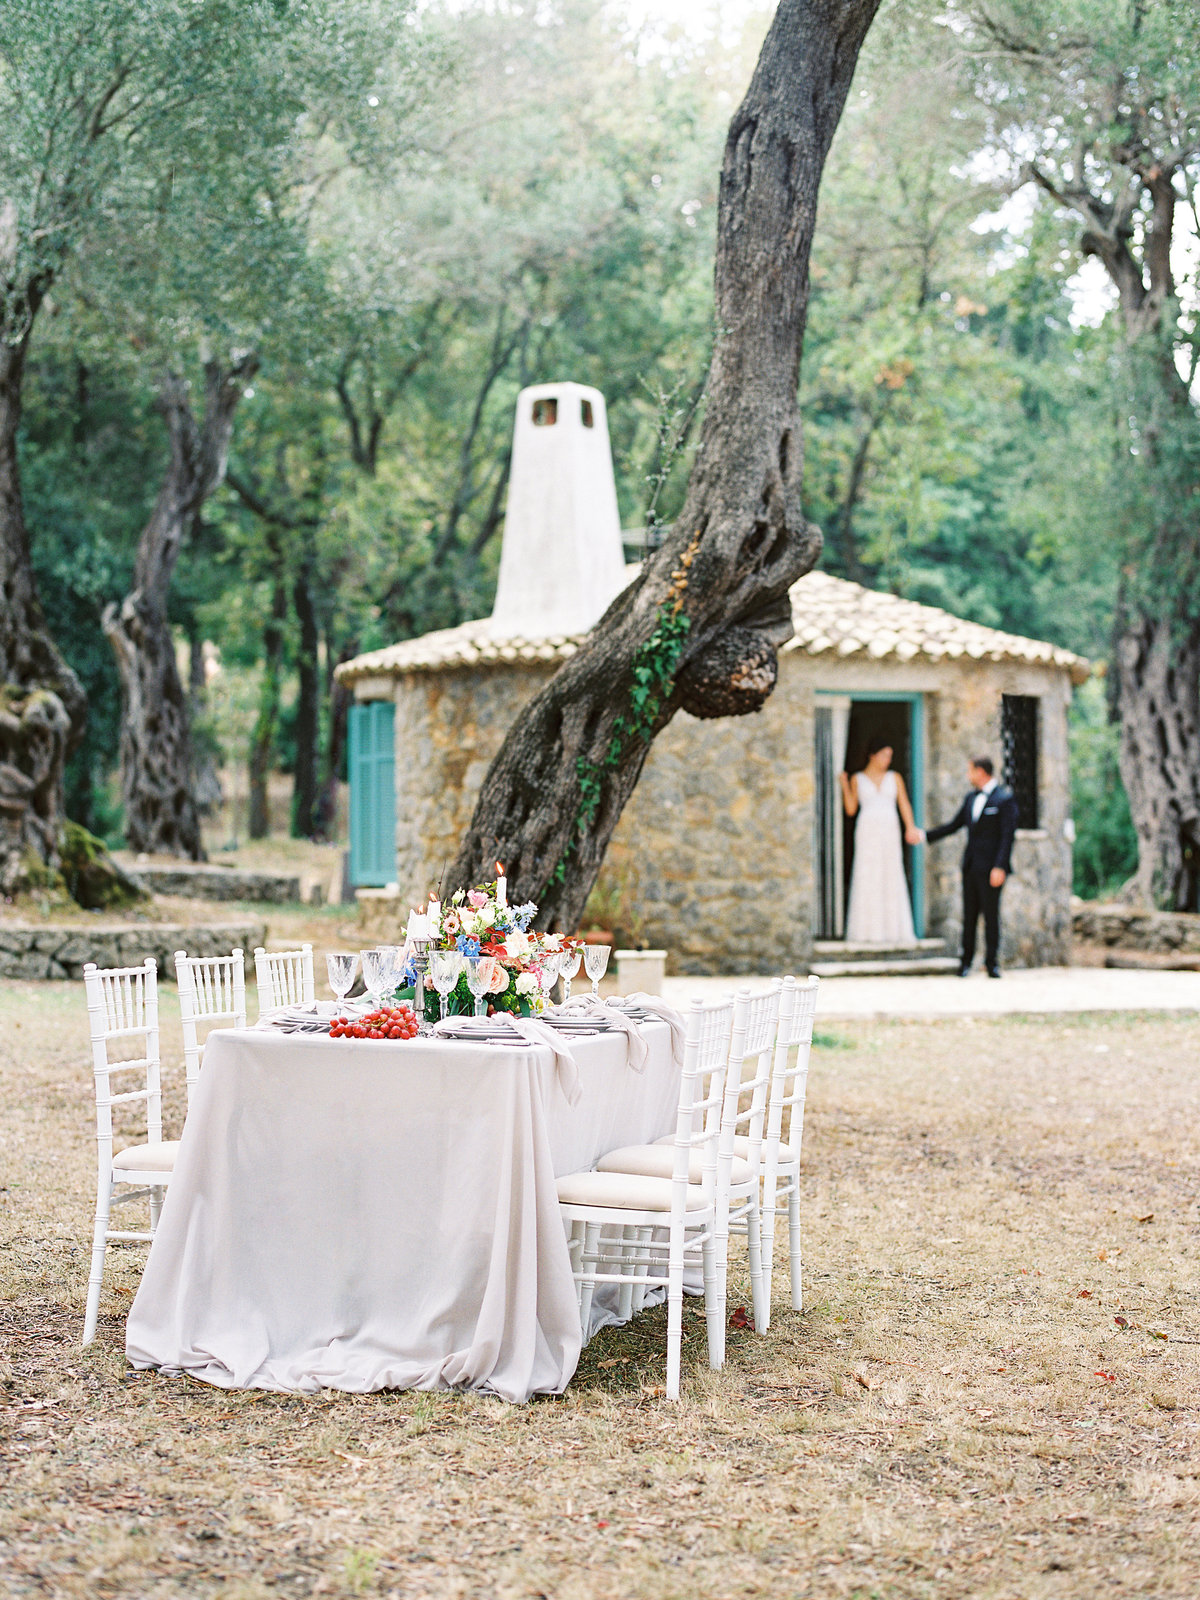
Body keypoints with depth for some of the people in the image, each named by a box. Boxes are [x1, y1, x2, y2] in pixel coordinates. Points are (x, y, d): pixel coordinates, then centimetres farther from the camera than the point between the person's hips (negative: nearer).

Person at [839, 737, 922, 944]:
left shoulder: (895, 778, 12)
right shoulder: (857, 779, 9)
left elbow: (904, 804, 3)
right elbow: (851, 809, 5)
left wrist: (911, 828, -13)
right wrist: (844, 785, -7)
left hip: (890, 833, 2)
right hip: (867, 832, -2)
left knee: (892, 878, -2)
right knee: (866, 879, -7)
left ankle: (894, 930, 0)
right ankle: (866, 932, -8)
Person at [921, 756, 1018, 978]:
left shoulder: (1004, 799, -7)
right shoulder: (971, 797, 15)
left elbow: (1008, 836, -12)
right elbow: (954, 825, 23)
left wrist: (999, 867, -19)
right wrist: (926, 836, 20)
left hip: (990, 868, -6)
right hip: (970, 867, 6)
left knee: (990, 915, -3)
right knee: (969, 915, 8)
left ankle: (992, 962, 2)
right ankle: (966, 961, 13)